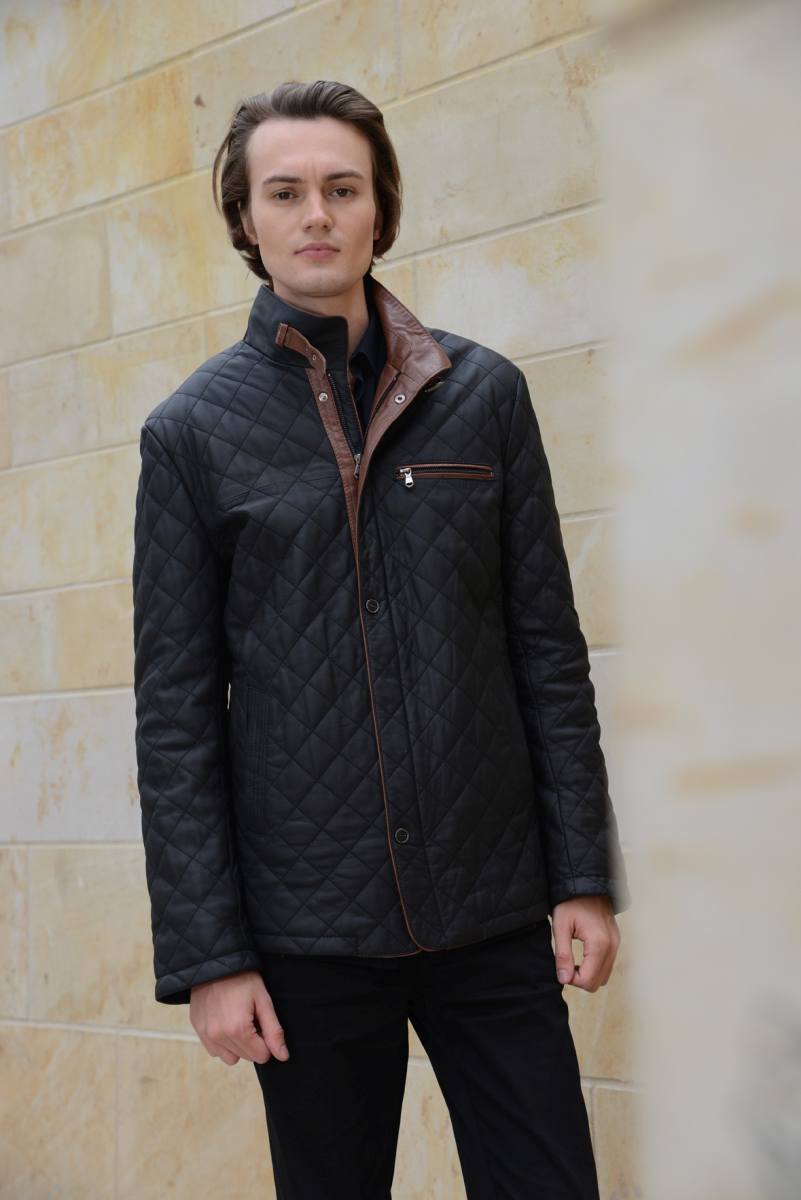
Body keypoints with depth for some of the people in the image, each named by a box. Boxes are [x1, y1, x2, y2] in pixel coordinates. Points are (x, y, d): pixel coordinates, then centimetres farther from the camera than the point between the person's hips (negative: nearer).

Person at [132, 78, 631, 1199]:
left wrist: (586, 873, 0)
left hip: (493, 909, 1)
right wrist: (206, 954, -5)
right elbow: (176, 711, -1)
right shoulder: (192, 431, 0)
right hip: (306, 927, -1)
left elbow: (549, 647, 5)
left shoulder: (484, 393, 3)